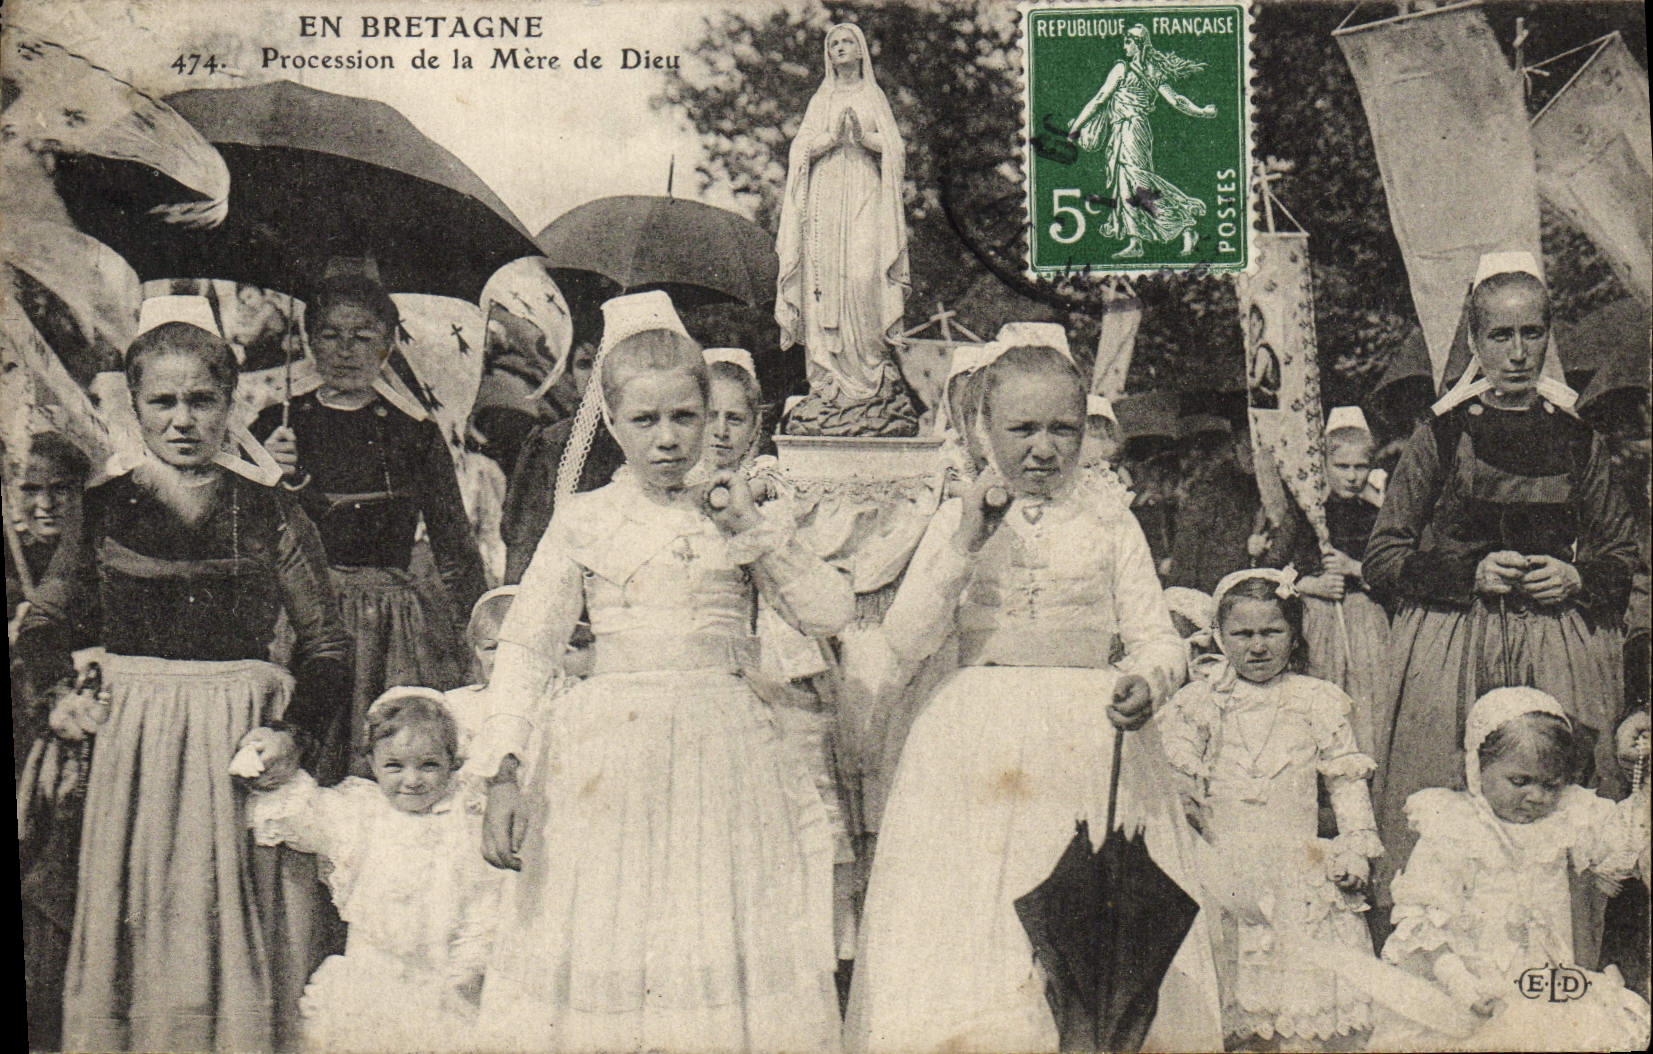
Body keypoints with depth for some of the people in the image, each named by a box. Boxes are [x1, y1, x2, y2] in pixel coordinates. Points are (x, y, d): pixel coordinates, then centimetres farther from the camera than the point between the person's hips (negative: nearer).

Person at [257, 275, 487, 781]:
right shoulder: (276, 425, 9)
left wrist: (476, 638, 0)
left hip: (393, 624, 0)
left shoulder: (416, 433, 7)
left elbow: (457, 551, 8)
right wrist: (272, 483, -11)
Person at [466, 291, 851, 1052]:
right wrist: (503, 774, -6)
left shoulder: (734, 517, 9)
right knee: (601, 957, 1)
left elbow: (832, 613, 5)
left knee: (727, 948, 3)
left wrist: (755, 529, -3)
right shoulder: (585, 522, 4)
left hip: (722, 754, 1)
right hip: (611, 755, -1)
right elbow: (527, 646, 2)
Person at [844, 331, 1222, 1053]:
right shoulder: (957, 522, 8)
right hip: (976, 746, 0)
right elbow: (906, 643, -2)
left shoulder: (1111, 528, 9)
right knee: (965, 933, -1)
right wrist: (965, 545, -11)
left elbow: (1158, 638, 4)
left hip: (1089, 745, 0)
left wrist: (1146, 682, -19)